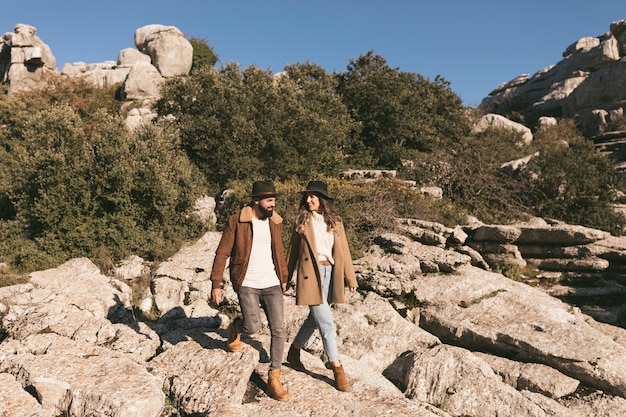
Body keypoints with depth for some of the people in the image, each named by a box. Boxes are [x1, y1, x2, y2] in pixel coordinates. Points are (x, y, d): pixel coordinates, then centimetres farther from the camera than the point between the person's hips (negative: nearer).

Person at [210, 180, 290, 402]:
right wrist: (216, 284, -10)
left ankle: (274, 379, 14)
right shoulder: (236, 221, -9)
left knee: (279, 330, -1)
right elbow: (222, 253, -7)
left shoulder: (275, 222, 4)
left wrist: (284, 277, 19)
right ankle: (234, 328, 29)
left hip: (272, 284, 4)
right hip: (247, 284, -4)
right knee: (253, 327, -10)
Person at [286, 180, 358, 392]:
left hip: (330, 273, 4)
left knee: (315, 318, 16)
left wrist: (350, 278, 5)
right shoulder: (302, 220, 1)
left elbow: (343, 251, 7)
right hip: (311, 274, -4)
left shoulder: (335, 221, 7)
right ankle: (337, 368, 6)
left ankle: (294, 351, 38)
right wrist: (285, 277, 9)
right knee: (326, 322, -6)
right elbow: (293, 250, 6)